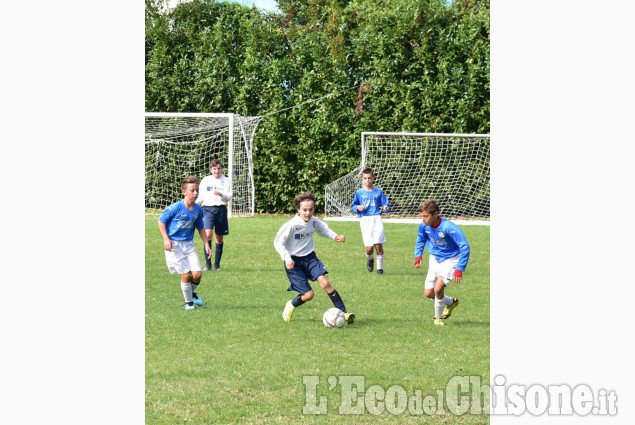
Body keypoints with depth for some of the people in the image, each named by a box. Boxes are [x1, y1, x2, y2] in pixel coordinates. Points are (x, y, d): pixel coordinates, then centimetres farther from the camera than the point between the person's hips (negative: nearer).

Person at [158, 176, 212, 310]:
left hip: (188, 244, 4)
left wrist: (206, 245, 11)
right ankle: (188, 302, 13)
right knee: (186, 275, -8)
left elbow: (200, 228, 15)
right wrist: (166, 239, -13)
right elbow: (161, 221, -5)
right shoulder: (175, 208, -16)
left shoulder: (198, 210, 1)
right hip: (174, 245, -4)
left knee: (197, 274, -6)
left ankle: (192, 293, 26)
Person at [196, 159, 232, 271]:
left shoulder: (226, 181, 6)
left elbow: (229, 197, -2)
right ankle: (208, 263, -14)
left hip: (221, 209, 0)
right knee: (208, 234, -18)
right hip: (208, 209, 0)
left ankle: (217, 263, 18)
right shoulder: (205, 180, 10)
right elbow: (200, 197, 17)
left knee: (219, 238, 6)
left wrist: (221, 194, -20)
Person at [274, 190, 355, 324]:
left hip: (310, 257, 4)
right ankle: (291, 305, 25)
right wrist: (287, 258, -27)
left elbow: (324, 230, 17)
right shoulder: (292, 225, -21)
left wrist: (335, 236, -2)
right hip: (294, 262, -4)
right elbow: (278, 242, -14)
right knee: (308, 294, -8)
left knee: (324, 283, -17)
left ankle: (343, 312, -15)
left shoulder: (314, 221, -5)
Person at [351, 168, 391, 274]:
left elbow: (385, 204, 10)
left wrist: (386, 207, -13)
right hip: (365, 220, 0)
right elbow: (353, 206, 17)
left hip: (376, 218, 0)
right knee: (369, 247, -10)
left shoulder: (378, 192, 9)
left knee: (378, 245, -6)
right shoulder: (359, 193, 10)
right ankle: (369, 259, 25)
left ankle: (380, 268, 8)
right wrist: (358, 208, -5)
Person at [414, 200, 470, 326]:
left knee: (438, 288, -23)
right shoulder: (424, 226, -13)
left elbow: (465, 247, -27)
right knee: (428, 293, 2)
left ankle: (438, 317, 2)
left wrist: (459, 269, -31)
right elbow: (421, 240, 12)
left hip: (450, 259, -6)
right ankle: (451, 302, 33)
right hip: (435, 258, 6)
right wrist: (418, 256, -5)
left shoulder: (448, 227, -30)